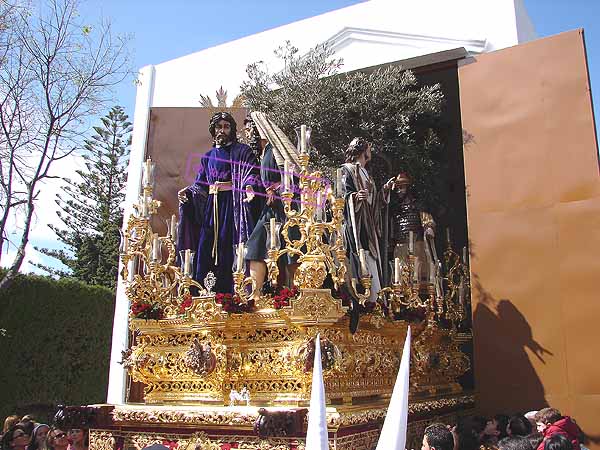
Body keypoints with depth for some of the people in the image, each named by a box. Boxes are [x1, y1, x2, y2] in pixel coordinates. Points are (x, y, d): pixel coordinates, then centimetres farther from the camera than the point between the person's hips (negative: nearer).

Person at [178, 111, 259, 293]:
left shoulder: (241, 151, 7)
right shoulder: (208, 156, 23)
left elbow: (251, 174, -7)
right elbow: (200, 183, 21)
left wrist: (249, 187, -29)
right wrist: (187, 191, 1)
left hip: (231, 203, -5)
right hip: (210, 205, 5)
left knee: (226, 246, -11)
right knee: (204, 246, -4)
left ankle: (224, 296, -9)